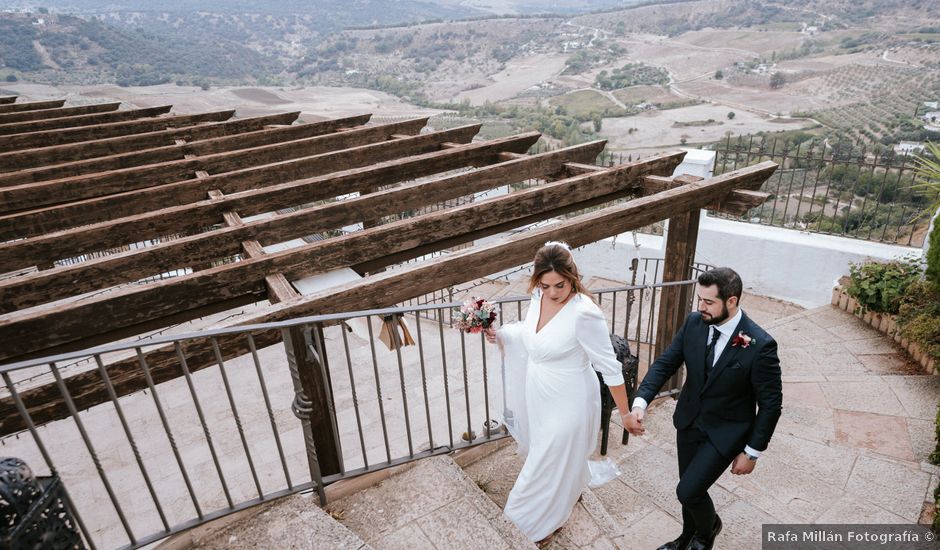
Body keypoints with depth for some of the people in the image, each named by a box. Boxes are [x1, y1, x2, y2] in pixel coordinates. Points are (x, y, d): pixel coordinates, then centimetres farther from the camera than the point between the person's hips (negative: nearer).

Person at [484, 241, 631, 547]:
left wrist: (626, 413, -15)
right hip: (538, 396, 7)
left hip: (567, 403, -7)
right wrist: (499, 333, 0)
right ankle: (571, 490, 60)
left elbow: (609, 367, -22)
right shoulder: (539, 298, -9)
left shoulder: (584, 313, -31)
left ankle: (550, 519, 42)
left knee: (552, 461, 13)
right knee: (551, 452, 28)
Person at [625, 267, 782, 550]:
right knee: (690, 489, 20)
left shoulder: (760, 345, -24)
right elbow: (665, 363, -10)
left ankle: (709, 527, 30)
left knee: (688, 491, -6)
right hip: (689, 421, 5)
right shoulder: (694, 323, -12)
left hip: (725, 431, -4)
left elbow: (771, 403, -14)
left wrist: (752, 452, -8)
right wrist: (639, 403, -25)